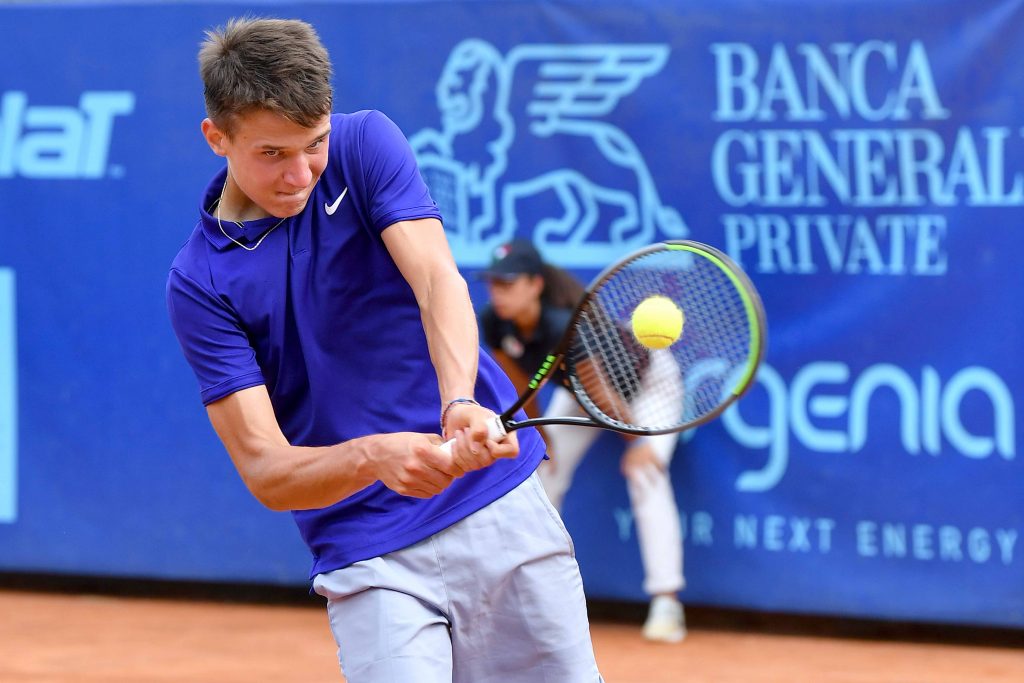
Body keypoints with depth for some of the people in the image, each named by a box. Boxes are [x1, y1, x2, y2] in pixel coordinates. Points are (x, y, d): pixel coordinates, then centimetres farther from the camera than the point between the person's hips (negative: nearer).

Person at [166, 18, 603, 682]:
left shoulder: (367, 144, -2)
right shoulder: (200, 284, -7)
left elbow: (438, 281, -18)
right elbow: (264, 469, -12)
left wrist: (460, 403, -38)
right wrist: (373, 456, -33)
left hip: (502, 499, 2)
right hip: (370, 559, -2)